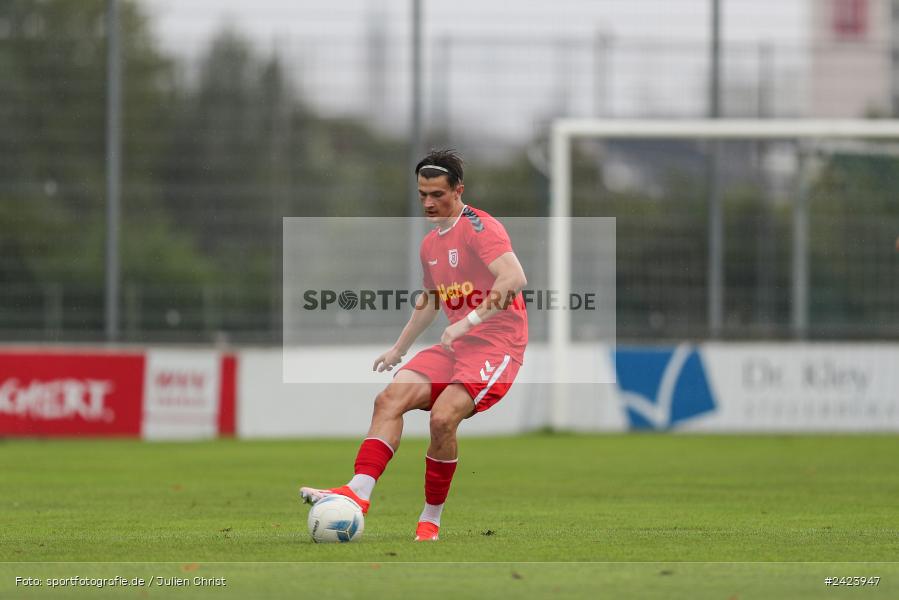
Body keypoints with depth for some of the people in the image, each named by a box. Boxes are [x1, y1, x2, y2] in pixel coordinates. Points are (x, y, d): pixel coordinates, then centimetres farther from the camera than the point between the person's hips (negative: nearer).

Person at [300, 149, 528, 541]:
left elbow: (515, 278, -27)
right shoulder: (430, 244, 15)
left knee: (442, 417, -26)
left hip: (496, 344, -8)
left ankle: (430, 520, -11)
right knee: (390, 399, -12)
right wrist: (399, 349, 30)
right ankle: (359, 491, -22)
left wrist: (469, 321, -33)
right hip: (456, 346, 8)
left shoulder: (479, 227, -12)